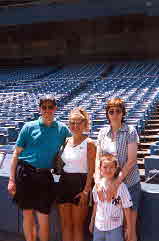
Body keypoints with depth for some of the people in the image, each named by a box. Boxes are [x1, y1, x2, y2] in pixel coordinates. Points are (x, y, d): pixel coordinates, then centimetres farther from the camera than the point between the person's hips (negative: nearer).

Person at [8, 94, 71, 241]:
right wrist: (12, 179, -2)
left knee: (43, 217, 3)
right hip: (25, 173, -1)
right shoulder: (29, 127, 2)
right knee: (28, 214, 7)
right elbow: (17, 153, 3)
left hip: (45, 176, 1)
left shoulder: (62, 129, 5)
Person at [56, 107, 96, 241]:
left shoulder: (89, 143, -8)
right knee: (65, 224, 12)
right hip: (64, 182, 6)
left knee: (78, 225, 5)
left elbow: (91, 170, -11)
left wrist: (86, 191, -16)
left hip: (80, 183, -6)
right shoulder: (67, 141, 10)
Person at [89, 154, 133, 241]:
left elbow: (127, 209, -8)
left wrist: (129, 230, -5)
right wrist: (92, 222, 17)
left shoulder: (121, 186, -15)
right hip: (98, 227, 4)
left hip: (115, 228, -4)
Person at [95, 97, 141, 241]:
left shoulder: (130, 131, -7)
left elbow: (131, 160, -14)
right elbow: (98, 159, 2)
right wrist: (97, 181, -12)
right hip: (107, 184, 4)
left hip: (129, 183, -3)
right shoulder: (103, 133, 4)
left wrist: (116, 183, -20)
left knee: (130, 228, 2)